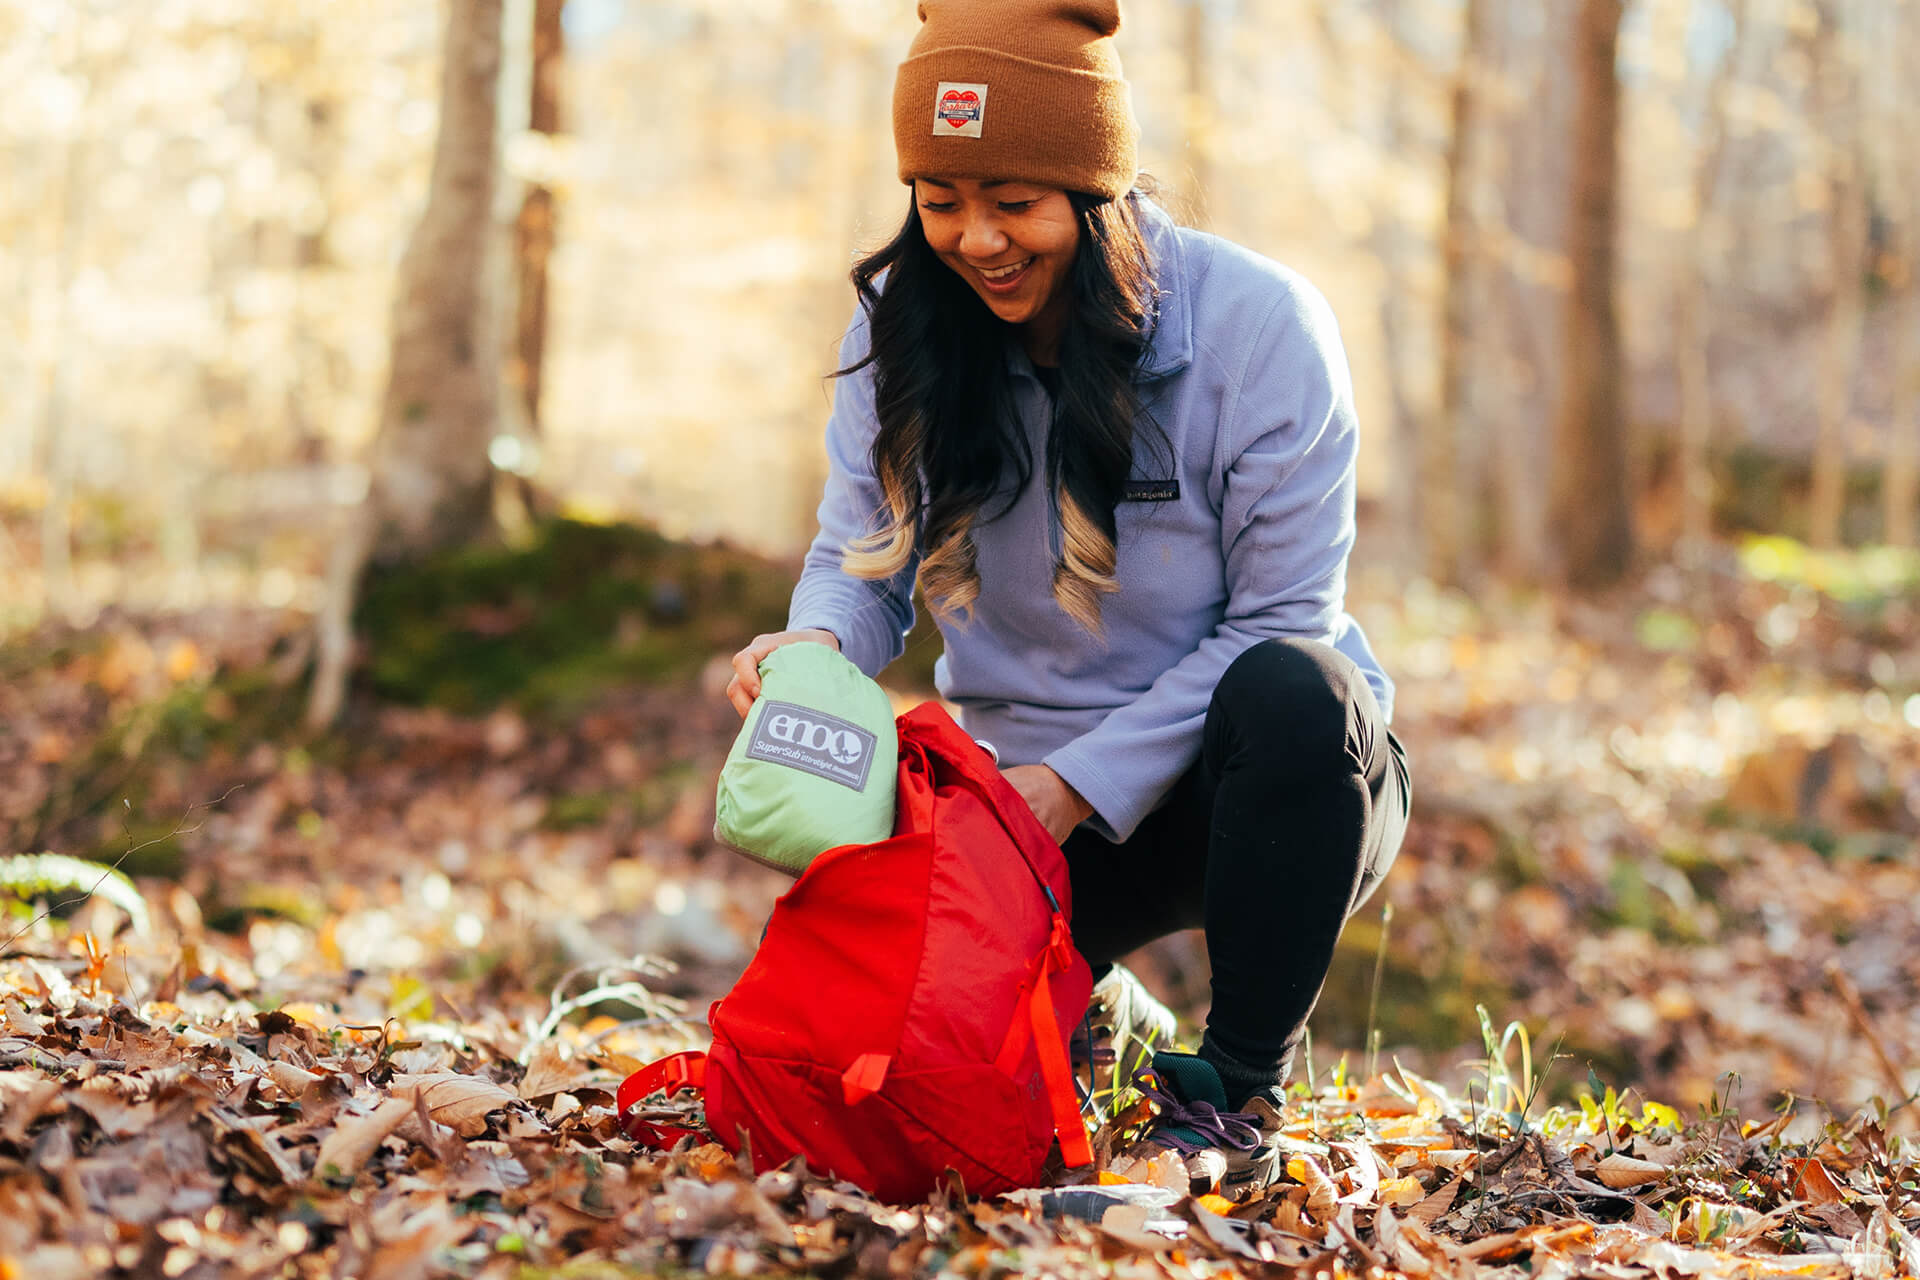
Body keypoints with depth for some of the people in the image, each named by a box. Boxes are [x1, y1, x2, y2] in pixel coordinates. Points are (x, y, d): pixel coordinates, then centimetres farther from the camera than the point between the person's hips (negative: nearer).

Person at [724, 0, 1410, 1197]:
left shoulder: (1259, 323, -17)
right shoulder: (903, 322, -5)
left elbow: (1278, 625, -17)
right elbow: (864, 558, 0)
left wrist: (1079, 780, -25)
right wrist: (816, 645, -25)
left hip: (1248, 781, -3)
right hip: (1039, 790, 3)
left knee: (1292, 694, -38)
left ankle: (1239, 1092, -15)